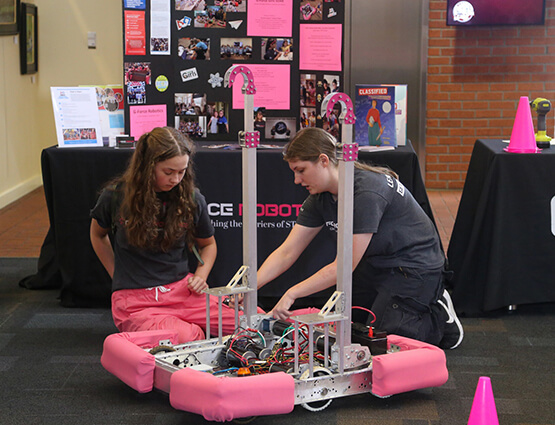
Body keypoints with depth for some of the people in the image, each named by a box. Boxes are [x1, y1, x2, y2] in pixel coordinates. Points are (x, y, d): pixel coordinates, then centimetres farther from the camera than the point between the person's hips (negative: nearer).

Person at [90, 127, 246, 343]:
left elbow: (208, 244, 20)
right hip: (136, 300, -3)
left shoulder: (191, 198, 2)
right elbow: (98, 235, 18)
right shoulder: (116, 196, -3)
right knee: (185, 340, -34)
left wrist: (200, 276, 2)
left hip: (182, 290, 3)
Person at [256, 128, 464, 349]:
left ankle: (439, 318, 7)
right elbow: (286, 252, -3)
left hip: (414, 268, -8)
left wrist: (292, 294, -28)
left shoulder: (367, 191, -30)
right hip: (374, 266, 8)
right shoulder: (320, 197, -4)